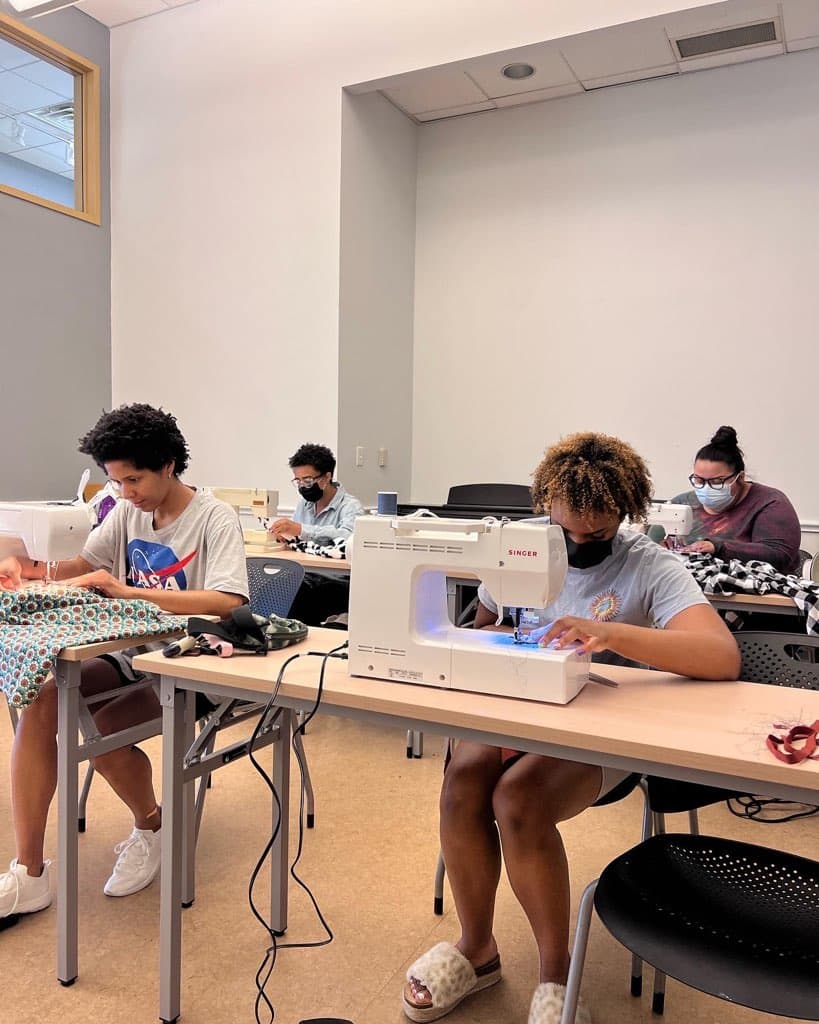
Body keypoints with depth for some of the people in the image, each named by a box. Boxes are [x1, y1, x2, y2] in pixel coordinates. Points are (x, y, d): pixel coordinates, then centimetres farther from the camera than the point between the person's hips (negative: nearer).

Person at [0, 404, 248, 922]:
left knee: (100, 730, -27)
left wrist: (125, 590, -31)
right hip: (131, 650, 7)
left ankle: (151, 824, 7)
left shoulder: (215, 518, -14)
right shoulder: (128, 511, 7)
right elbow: (85, 565, 18)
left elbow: (226, 601, -29)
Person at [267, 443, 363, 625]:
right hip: (303, 575, 6)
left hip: (336, 581, -6)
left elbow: (347, 537, -26)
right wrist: (283, 534, -2)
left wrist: (301, 530, -33)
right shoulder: (304, 503, 17)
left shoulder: (350, 506, -6)